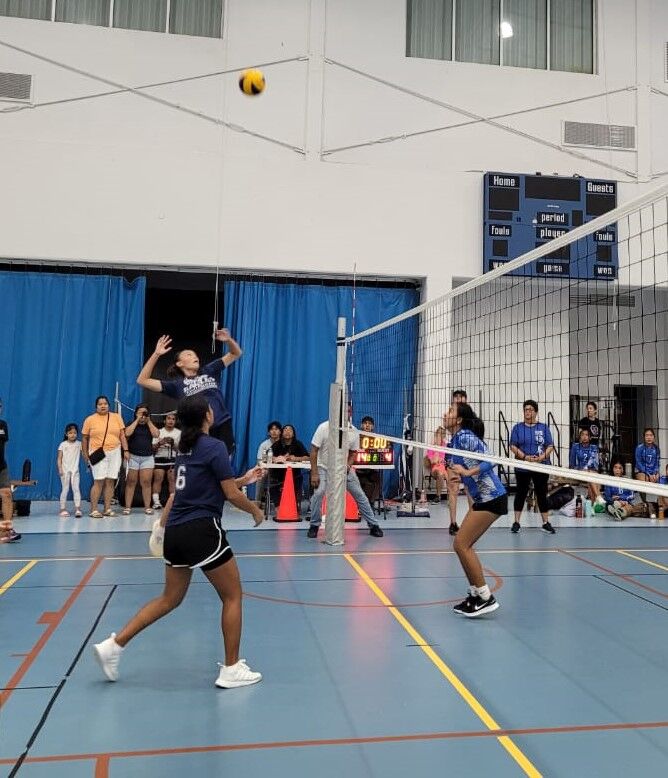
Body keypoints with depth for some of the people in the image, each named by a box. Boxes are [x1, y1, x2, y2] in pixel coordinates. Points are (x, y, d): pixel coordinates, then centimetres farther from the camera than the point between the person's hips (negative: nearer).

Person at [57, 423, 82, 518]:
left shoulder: (79, 444, 5)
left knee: (76, 488, -5)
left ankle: (77, 509, -8)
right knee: (65, 489, 4)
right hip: (65, 470, -1)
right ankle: (63, 509, 10)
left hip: (75, 470, 1)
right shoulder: (63, 444, 2)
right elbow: (59, 458, 2)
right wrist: (60, 469, -9)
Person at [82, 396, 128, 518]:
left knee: (110, 481, 3)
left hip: (114, 453, 3)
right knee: (99, 481, -9)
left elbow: (122, 435, 7)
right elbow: (84, 438, 6)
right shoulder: (90, 419, 2)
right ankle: (93, 510, -4)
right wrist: (85, 454, 2)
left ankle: (107, 509, 9)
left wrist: (125, 450, 0)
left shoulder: (117, 417, 7)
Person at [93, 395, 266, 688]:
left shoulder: (185, 448, 11)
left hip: (175, 533, 8)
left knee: (170, 599, 20)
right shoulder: (215, 447, -11)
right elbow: (232, 494, -9)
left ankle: (112, 645, 18)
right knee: (233, 596, 8)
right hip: (202, 532, -8)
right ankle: (231, 670, 13)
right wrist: (256, 510, 5)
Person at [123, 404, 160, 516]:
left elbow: (156, 434, -7)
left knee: (146, 482, -4)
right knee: (131, 482, 0)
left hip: (147, 457, 1)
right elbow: (127, 433, -14)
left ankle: (147, 506, -1)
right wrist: (137, 420, -9)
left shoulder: (150, 425, 12)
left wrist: (148, 421, -5)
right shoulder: (132, 424, 7)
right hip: (133, 456, -1)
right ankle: (127, 507, 2)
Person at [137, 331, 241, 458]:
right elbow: (142, 380, 1)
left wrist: (228, 340, -4)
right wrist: (156, 354, -6)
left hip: (223, 425, 2)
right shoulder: (176, 384, 7)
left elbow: (236, 353, 18)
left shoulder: (209, 371, 14)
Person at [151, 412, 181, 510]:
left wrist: (173, 444, -14)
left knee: (172, 480, -6)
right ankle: (156, 502, -5)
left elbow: (180, 448, 4)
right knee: (158, 479, -6)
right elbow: (153, 448, 7)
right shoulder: (159, 432, 9)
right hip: (160, 458, 0)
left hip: (173, 459, 0)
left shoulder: (179, 433, 8)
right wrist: (159, 443, -12)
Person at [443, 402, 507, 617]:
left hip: (492, 498, -10)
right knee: (462, 545, 10)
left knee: (461, 545, -8)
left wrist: (468, 472, -30)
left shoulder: (465, 437, -16)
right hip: (482, 498, 10)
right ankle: (476, 595, 19)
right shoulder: (455, 440, 11)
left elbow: (490, 461, -23)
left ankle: (486, 598, 0)